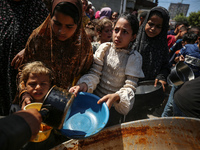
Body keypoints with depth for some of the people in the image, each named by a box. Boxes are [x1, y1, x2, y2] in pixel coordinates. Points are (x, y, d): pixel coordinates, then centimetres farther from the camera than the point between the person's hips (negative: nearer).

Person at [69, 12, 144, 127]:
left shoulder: (134, 58, -10)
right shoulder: (105, 48, -4)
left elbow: (130, 87, -15)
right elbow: (94, 74, -7)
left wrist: (116, 97, -34)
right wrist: (84, 84, -27)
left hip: (114, 108, -2)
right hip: (95, 102, 2)